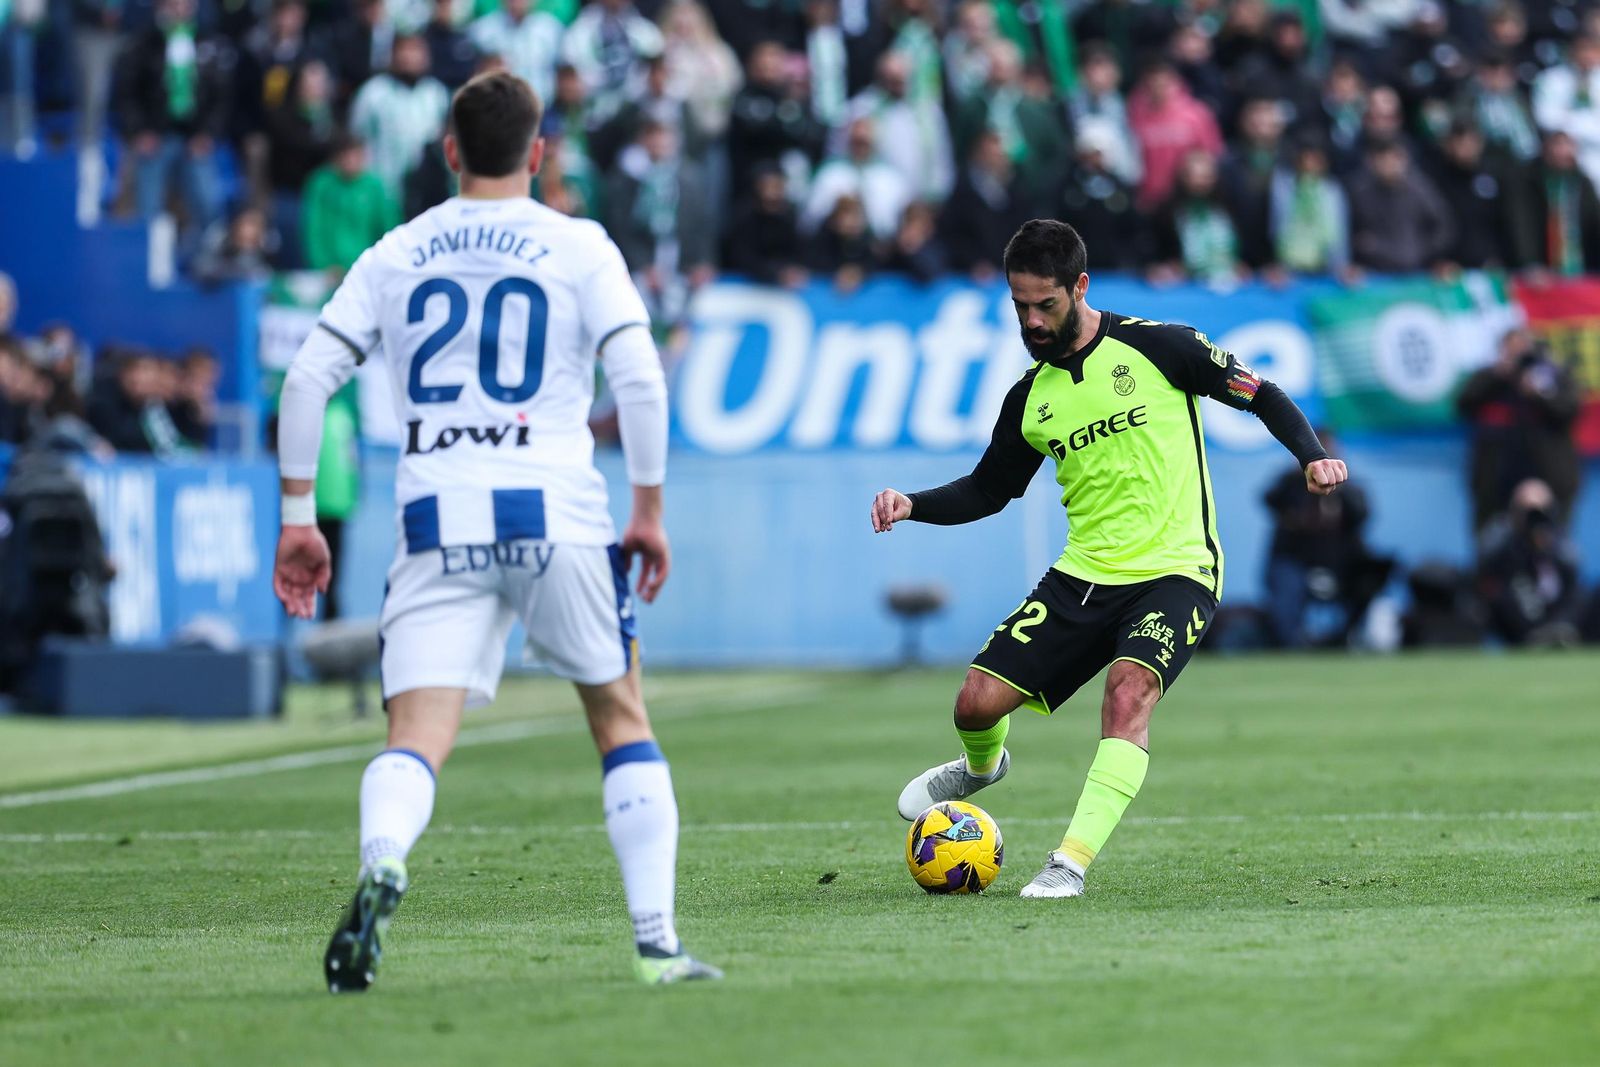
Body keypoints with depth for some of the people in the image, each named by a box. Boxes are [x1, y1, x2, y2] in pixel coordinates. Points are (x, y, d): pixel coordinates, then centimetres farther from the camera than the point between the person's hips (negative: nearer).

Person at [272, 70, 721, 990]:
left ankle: (383, 862, -41)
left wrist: (298, 518, 11)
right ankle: (657, 943, 11)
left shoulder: (395, 256, 11)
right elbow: (640, 379, -5)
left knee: (417, 740, -7)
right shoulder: (579, 248, 5)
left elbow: (309, 378, 6)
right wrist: (650, 512, 4)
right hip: (559, 516, -1)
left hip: (438, 524, 1)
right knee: (623, 722, 16)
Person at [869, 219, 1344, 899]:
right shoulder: (1031, 397, 8)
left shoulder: (1157, 347, -6)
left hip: (1174, 572, -5)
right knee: (979, 701, -2)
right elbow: (988, 491, 21)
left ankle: (1071, 863, -31)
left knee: (1128, 691, -31)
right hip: (1083, 578, 5)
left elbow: (1261, 397, 1)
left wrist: (1313, 457, -15)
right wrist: (913, 505, 4)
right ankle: (982, 768, 36)